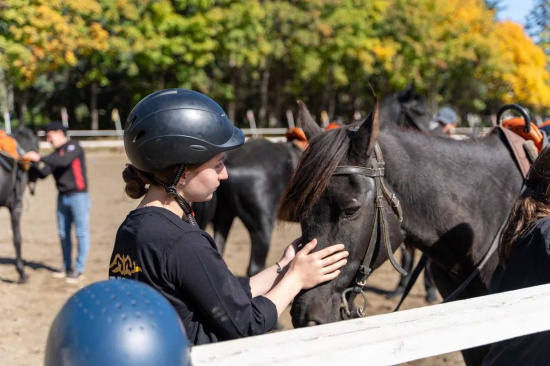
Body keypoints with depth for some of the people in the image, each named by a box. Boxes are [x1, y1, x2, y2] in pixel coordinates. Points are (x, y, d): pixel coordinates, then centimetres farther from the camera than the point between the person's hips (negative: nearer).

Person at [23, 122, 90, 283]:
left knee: (81, 233, -3)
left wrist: (40, 158, -27)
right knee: (63, 233, 12)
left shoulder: (73, 147, -9)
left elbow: (64, 161, -28)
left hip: (78, 196, -8)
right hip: (63, 197, 8)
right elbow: (43, 173, 9)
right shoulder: (56, 153, 13)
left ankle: (79, 269, 0)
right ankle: (67, 267, 22)